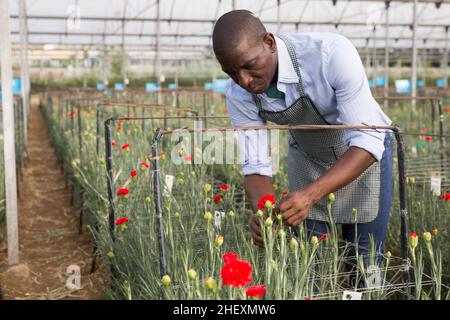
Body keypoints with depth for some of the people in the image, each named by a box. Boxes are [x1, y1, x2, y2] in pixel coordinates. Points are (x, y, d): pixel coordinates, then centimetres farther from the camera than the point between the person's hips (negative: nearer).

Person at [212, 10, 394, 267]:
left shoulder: (331, 53, -36)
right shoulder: (238, 94, -23)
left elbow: (367, 141, -37)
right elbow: (256, 165, -17)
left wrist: (310, 194, -50)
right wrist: (262, 212, -39)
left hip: (363, 153, -3)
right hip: (306, 156, 3)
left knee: (364, 256, 1)